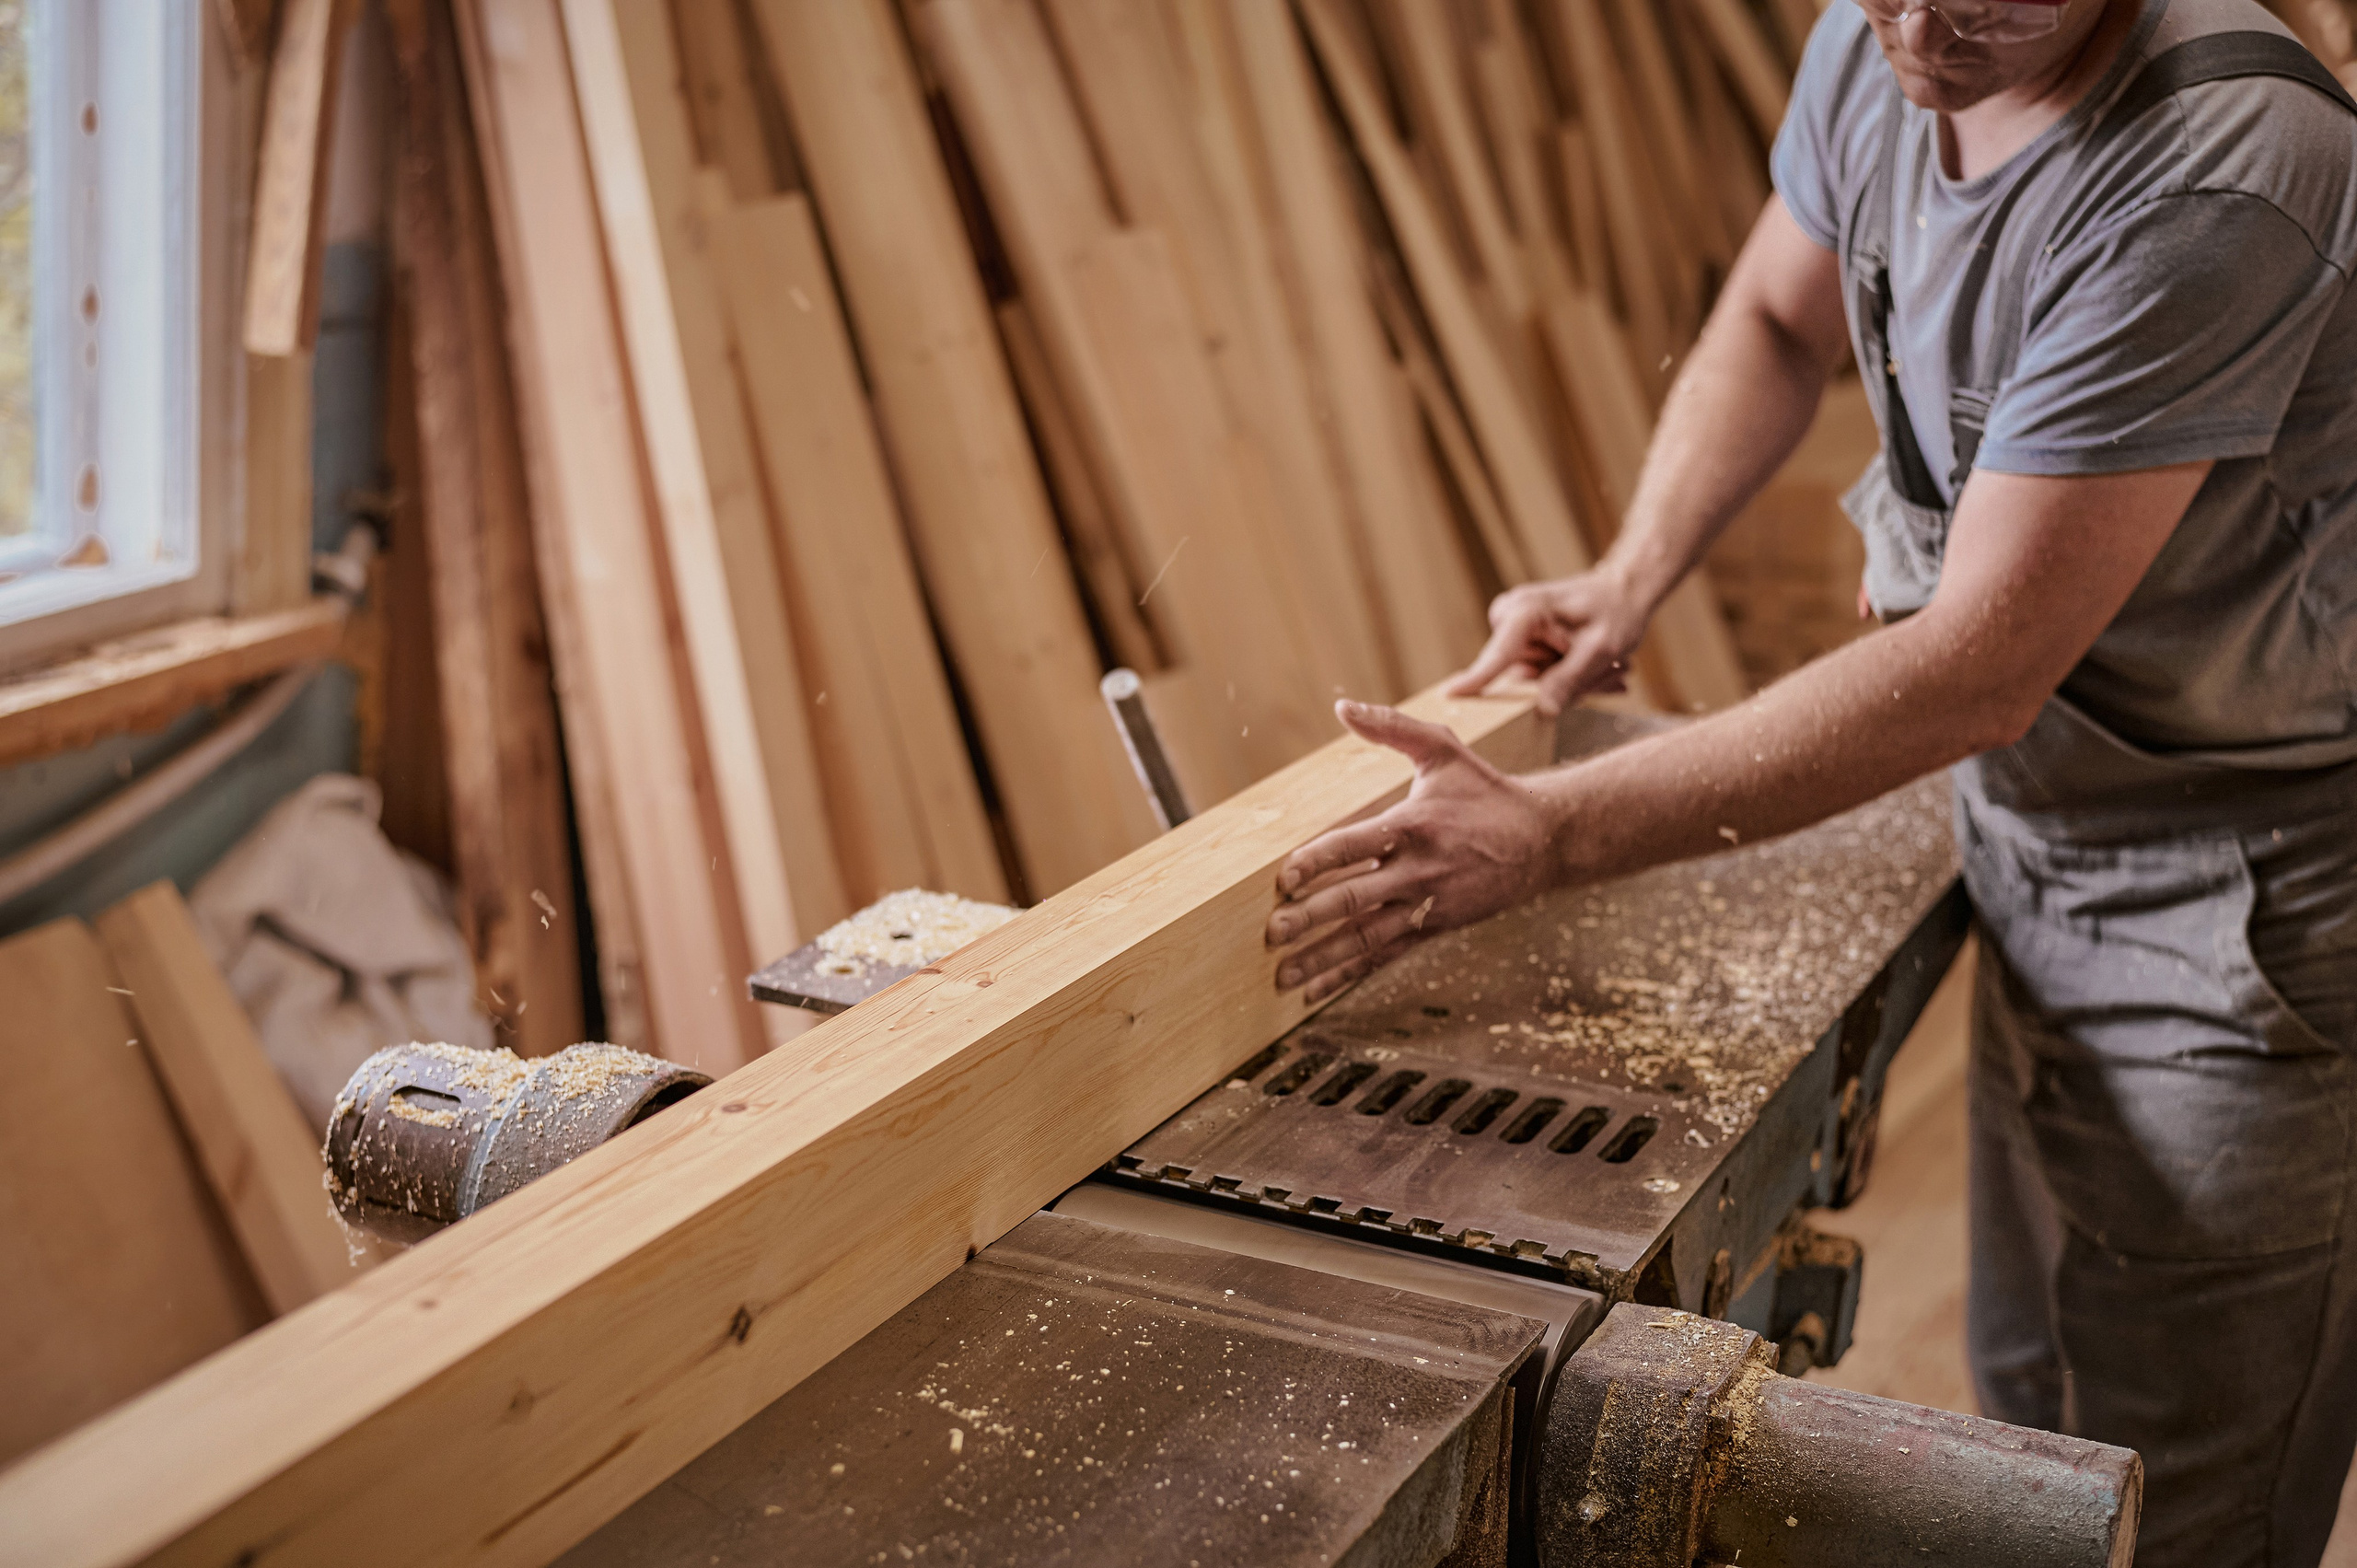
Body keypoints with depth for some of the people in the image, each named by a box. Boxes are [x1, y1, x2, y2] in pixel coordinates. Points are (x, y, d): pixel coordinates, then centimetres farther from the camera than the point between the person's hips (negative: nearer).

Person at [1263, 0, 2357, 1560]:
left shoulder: (2222, 177, -31)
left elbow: (1978, 672, -32)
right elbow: (1777, 321, 13)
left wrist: (1549, 830, -33)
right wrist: (1630, 578, -4)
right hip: (2036, 820, 7)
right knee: (2032, 1406, 22)